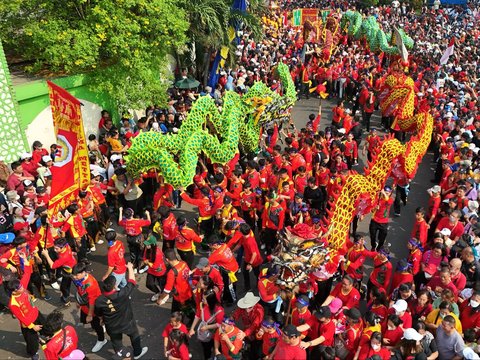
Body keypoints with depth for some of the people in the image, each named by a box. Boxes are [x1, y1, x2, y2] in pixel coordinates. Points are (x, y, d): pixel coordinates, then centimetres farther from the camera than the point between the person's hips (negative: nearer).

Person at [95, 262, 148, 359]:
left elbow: (99, 315, -7)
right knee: (135, 336, 29)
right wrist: (130, 267, -8)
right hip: (127, 323, -2)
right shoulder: (122, 294, -37)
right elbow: (132, 281, -23)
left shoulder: (99, 300, -26)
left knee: (116, 343, 28)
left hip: (112, 327, 2)